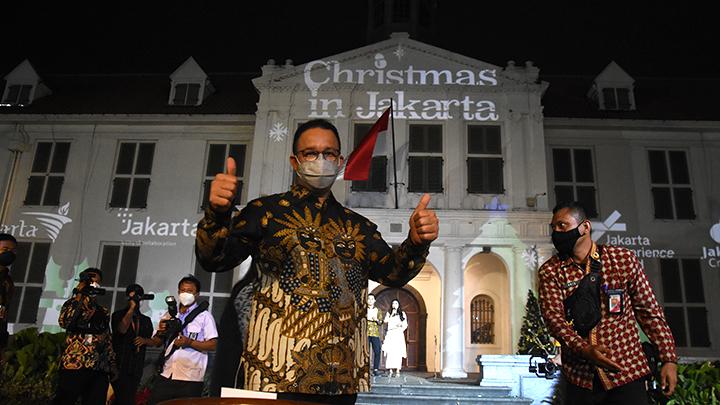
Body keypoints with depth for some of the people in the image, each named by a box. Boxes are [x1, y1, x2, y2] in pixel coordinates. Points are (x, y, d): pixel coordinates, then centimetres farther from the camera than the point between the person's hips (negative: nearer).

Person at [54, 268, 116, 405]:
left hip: (100, 369, 5)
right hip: (74, 364, -5)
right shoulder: (74, 304, 6)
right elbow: (64, 322, -16)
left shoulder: (104, 311, 21)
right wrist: (80, 294, -11)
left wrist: (112, 365, 15)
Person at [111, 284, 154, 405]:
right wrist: (132, 307, -16)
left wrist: (144, 340, -6)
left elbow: (151, 341, 17)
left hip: (137, 367, 4)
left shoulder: (146, 320, 15)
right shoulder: (118, 315, 3)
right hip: (120, 365, -4)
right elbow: (122, 329, -16)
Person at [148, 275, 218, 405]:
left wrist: (189, 342, -19)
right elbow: (156, 343, 17)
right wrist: (160, 332, -4)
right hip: (166, 375, 4)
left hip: (191, 378, -4)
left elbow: (213, 344, -7)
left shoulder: (204, 316, -2)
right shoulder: (169, 315, 13)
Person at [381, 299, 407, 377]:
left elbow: (405, 325, 9)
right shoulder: (389, 313, 17)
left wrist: (401, 329, -7)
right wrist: (392, 314, -3)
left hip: (399, 334, -1)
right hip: (390, 334, 1)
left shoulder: (402, 314, 14)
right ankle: (390, 370, -9)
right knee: (390, 352, -9)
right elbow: (386, 321, 0)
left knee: (398, 353, -9)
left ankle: (397, 371, -10)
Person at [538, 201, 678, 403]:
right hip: (580, 377, 1)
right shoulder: (550, 271, -1)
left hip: (628, 371, 0)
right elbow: (553, 317, -11)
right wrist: (585, 350, -26)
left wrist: (669, 359, 0)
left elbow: (649, 311, 4)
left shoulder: (623, 258, -1)